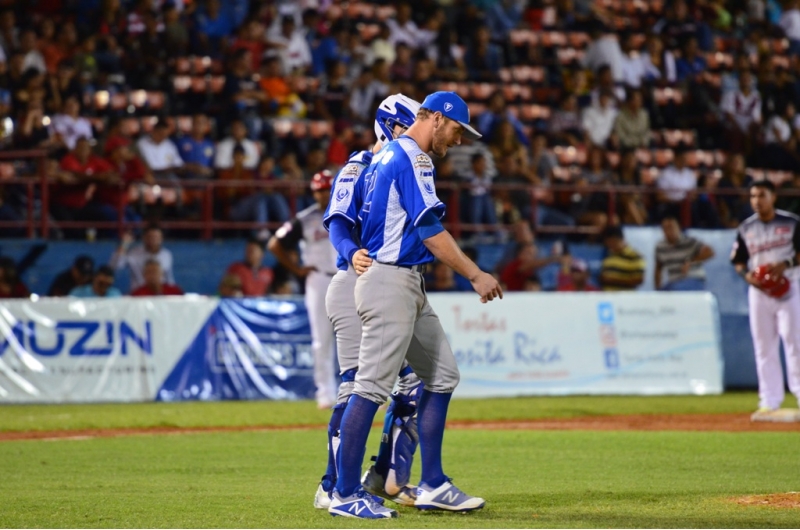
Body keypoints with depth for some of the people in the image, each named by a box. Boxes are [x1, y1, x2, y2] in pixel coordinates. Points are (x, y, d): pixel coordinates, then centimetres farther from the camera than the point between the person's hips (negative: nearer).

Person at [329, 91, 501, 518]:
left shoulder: (386, 156, 19)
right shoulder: (412, 159, -12)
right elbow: (430, 230, -19)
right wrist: (475, 275, -17)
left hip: (406, 285, 11)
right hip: (390, 279, -11)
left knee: (442, 374, 11)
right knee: (372, 386, -9)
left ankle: (432, 485, 11)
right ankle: (345, 495, -8)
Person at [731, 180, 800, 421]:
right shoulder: (746, 228, 7)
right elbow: (738, 261, 12)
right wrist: (747, 274, -8)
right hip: (758, 291, 3)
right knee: (764, 347, 2)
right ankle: (770, 402, 5)